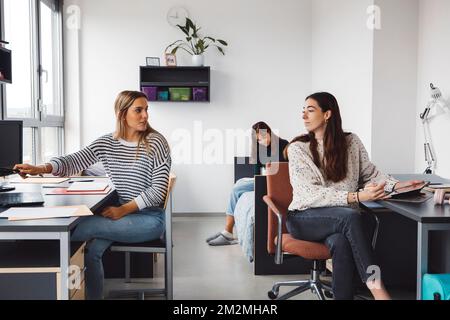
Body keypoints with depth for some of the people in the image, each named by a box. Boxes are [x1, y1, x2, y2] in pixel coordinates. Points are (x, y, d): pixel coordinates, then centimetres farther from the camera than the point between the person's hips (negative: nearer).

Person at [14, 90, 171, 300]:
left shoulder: (155, 142, -9)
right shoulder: (106, 143, 4)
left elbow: (158, 189, -13)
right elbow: (73, 161, -7)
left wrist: (124, 209, -22)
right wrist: (41, 168, -26)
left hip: (149, 217, -4)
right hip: (120, 213, 4)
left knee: (90, 225, -24)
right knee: (92, 250, -19)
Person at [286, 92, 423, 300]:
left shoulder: (351, 142, 7)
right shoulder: (298, 148, -4)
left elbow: (371, 174, 12)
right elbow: (311, 193, -14)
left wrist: (397, 185, -8)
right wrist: (356, 197, -25)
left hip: (342, 220, 2)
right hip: (304, 218, -2)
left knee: (340, 242, -34)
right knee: (350, 216, -32)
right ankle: (376, 287, -32)